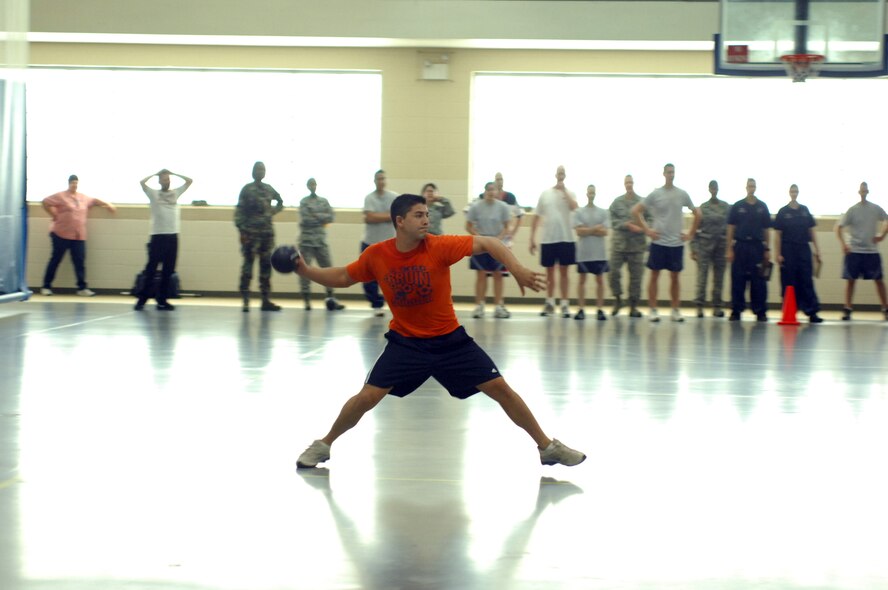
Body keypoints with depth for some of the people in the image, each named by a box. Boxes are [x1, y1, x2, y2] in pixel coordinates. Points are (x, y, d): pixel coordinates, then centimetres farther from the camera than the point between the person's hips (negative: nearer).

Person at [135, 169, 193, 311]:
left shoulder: (175, 193, 14)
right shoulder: (154, 194, 5)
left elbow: (189, 181, 13)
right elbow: (142, 182, -9)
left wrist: (173, 173, 13)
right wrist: (154, 174, 6)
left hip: (172, 236, 3)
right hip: (157, 235, -3)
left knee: (168, 271, 4)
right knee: (151, 269, -3)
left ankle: (162, 300, 10)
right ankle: (142, 299, 2)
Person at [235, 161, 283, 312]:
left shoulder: (269, 189, 12)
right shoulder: (247, 189, -1)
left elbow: (280, 201, 31)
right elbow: (239, 211, -7)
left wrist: (274, 210, 10)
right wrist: (241, 230, -15)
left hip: (267, 232, 5)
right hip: (251, 232, -5)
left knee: (266, 266, 6)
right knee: (248, 265, -7)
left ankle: (266, 300, 10)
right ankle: (245, 300, -7)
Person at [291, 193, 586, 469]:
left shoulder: (439, 246, -18)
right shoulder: (376, 255, -11)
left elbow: (488, 243, -21)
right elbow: (343, 278, 5)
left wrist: (517, 269, -37)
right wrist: (305, 270, -8)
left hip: (450, 339, 0)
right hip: (405, 341, 0)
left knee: (500, 389, -4)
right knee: (366, 398, -10)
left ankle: (547, 447, 11)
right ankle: (323, 445, 14)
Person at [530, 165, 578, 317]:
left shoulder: (569, 193, 2)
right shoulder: (545, 194, 7)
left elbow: (574, 206, -21)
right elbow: (537, 217, 10)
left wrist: (564, 190, -14)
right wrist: (532, 238, 6)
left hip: (566, 239, -2)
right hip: (548, 239, 2)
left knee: (563, 271, 2)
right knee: (549, 272, 9)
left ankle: (565, 305, 5)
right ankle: (550, 303, 20)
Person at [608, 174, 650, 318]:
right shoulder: (617, 202, 3)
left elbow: (650, 219, 2)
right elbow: (611, 220, -3)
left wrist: (642, 228, -17)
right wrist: (627, 225, -15)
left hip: (637, 244, 0)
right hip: (619, 243, 0)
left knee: (636, 276, 3)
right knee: (614, 271, -5)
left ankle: (633, 306, 11)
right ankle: (617, 299, 15)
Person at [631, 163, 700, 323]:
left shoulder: (682, 195, 5)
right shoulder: (655, 194, -1)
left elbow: (697, 214, 15)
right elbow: (636, 210, 1)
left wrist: (691, 233, 8)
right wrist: (646, 229, -5)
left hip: (676, 243, 2)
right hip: (658, 242, -2)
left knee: (674, 277, 6)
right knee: (654, 275, 1)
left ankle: (676, 310, 13)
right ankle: (653, 310, 7)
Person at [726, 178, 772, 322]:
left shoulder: (762, 207, 8)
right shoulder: (737, 206, 4)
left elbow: (766, 230, 10)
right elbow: (731, 229, 4)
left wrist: (767, 249, 5)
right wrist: (729, 249, -2)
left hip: (757, 247, 1)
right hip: (740, 246, -1)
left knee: (758, 281, 0)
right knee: (738, 280, 0)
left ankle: (760, 312, 5)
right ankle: (736, 311, 6)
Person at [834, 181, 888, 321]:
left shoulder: (876, 209, 3)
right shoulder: (852, 210, -1)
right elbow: (839, 227, 0)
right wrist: (843, 244, -10)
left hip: (872, 251, 1)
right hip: (854, 251, -1)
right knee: (850, 279, -1)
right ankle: (847, 310, 3)